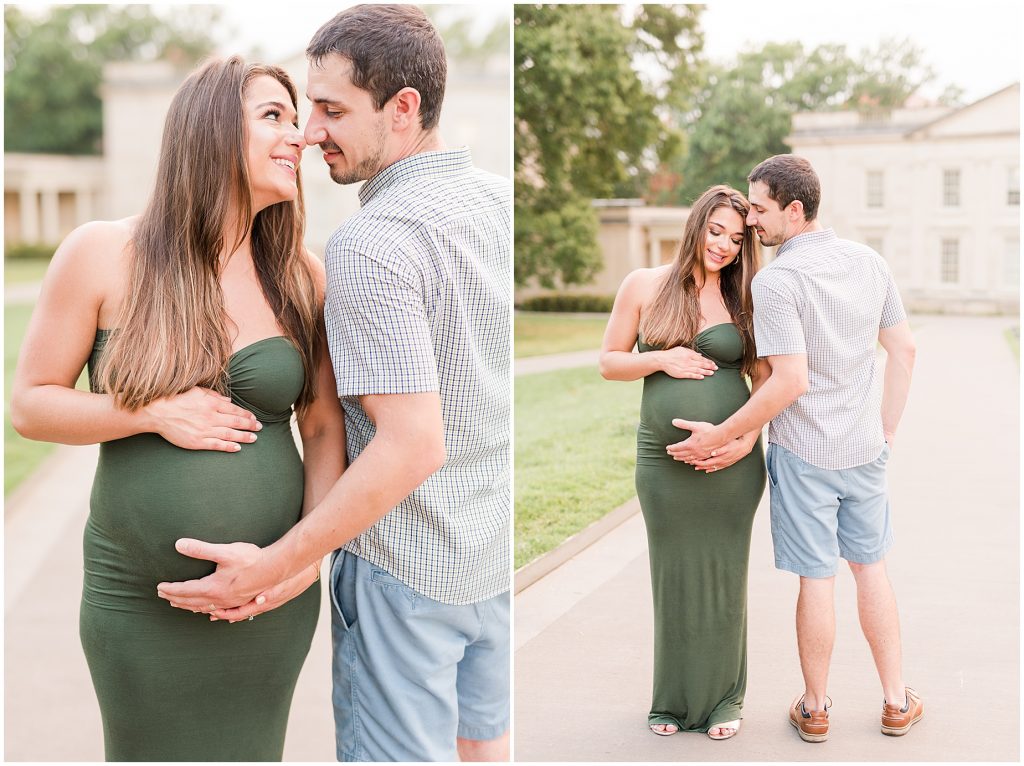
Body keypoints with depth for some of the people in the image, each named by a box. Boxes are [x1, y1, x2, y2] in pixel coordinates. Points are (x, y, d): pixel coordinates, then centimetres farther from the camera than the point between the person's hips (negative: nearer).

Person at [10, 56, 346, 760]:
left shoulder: (302, 278, -2)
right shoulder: (103, 254, -8)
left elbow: (326, 429, 2)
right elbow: (29, 404, -3)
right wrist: (155, 413, -18)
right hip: (141, 596, -2)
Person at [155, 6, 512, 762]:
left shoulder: (370, 245, -23)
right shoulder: (501, 199, -1)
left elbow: (413, 446, -29)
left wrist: (273, 564, -25)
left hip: (408, 568, -7)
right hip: (497, 549, 7)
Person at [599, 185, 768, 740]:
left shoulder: (743, 300, 5)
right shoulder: (645, 285, 2)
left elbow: (765, 381, 7)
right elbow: (609, 362, 5)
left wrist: (749, 440, -7)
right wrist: (660, 360, -12)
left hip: (731, 462, 1)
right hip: (664, 459, 0)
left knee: (724, 577, 8)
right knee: (673, 578, 8)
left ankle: (724, 699, 25)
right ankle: (675, 699, 25)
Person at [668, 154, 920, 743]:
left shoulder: (776, 280, -19)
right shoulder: (869, 262, 2)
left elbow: (791, 381, -24)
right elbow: (905, 350, 7)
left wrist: (719, 435, -15)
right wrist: (887, 431, 16)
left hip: (804, 452, -5)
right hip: (864, 449, 6)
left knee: (817, 579, 5)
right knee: (871, 567, 18)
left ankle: (815, 708, 22)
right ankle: (897, 701, 26)